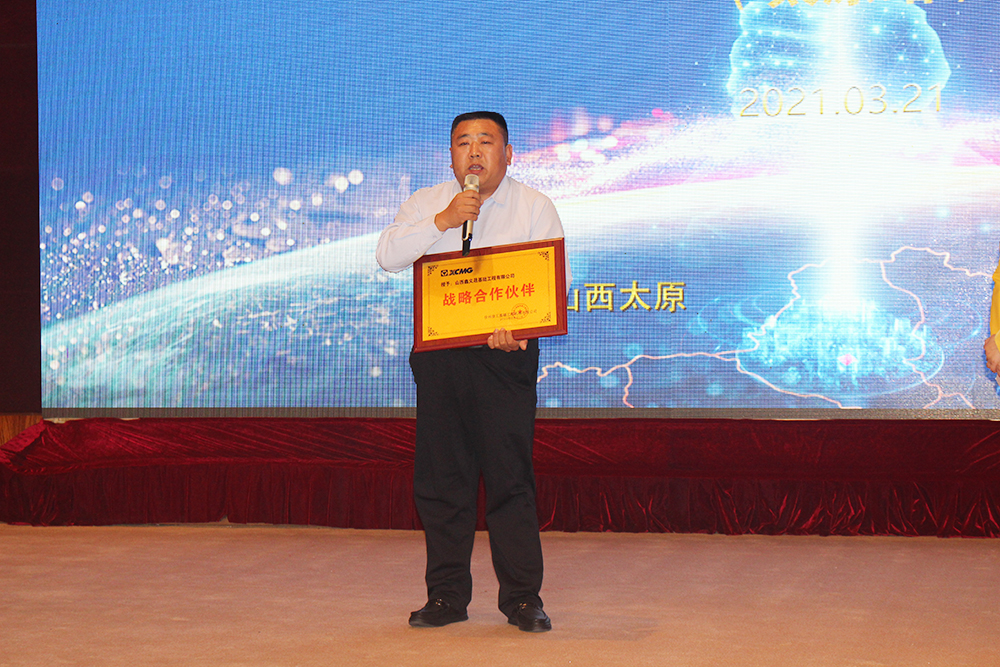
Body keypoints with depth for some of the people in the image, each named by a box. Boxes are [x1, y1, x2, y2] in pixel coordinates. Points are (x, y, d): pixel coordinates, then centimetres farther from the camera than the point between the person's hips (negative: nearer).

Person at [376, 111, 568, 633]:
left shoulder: (534, 207, 7)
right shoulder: (425, 204, 13)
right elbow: (387, 256, -2)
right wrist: (442, 221, -13)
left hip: (507, 355, -2)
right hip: (437, 352, 2)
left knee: (510, 477, -5)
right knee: (440, 478, 4)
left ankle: (522, 598, 3)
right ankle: (446, 595, 14)